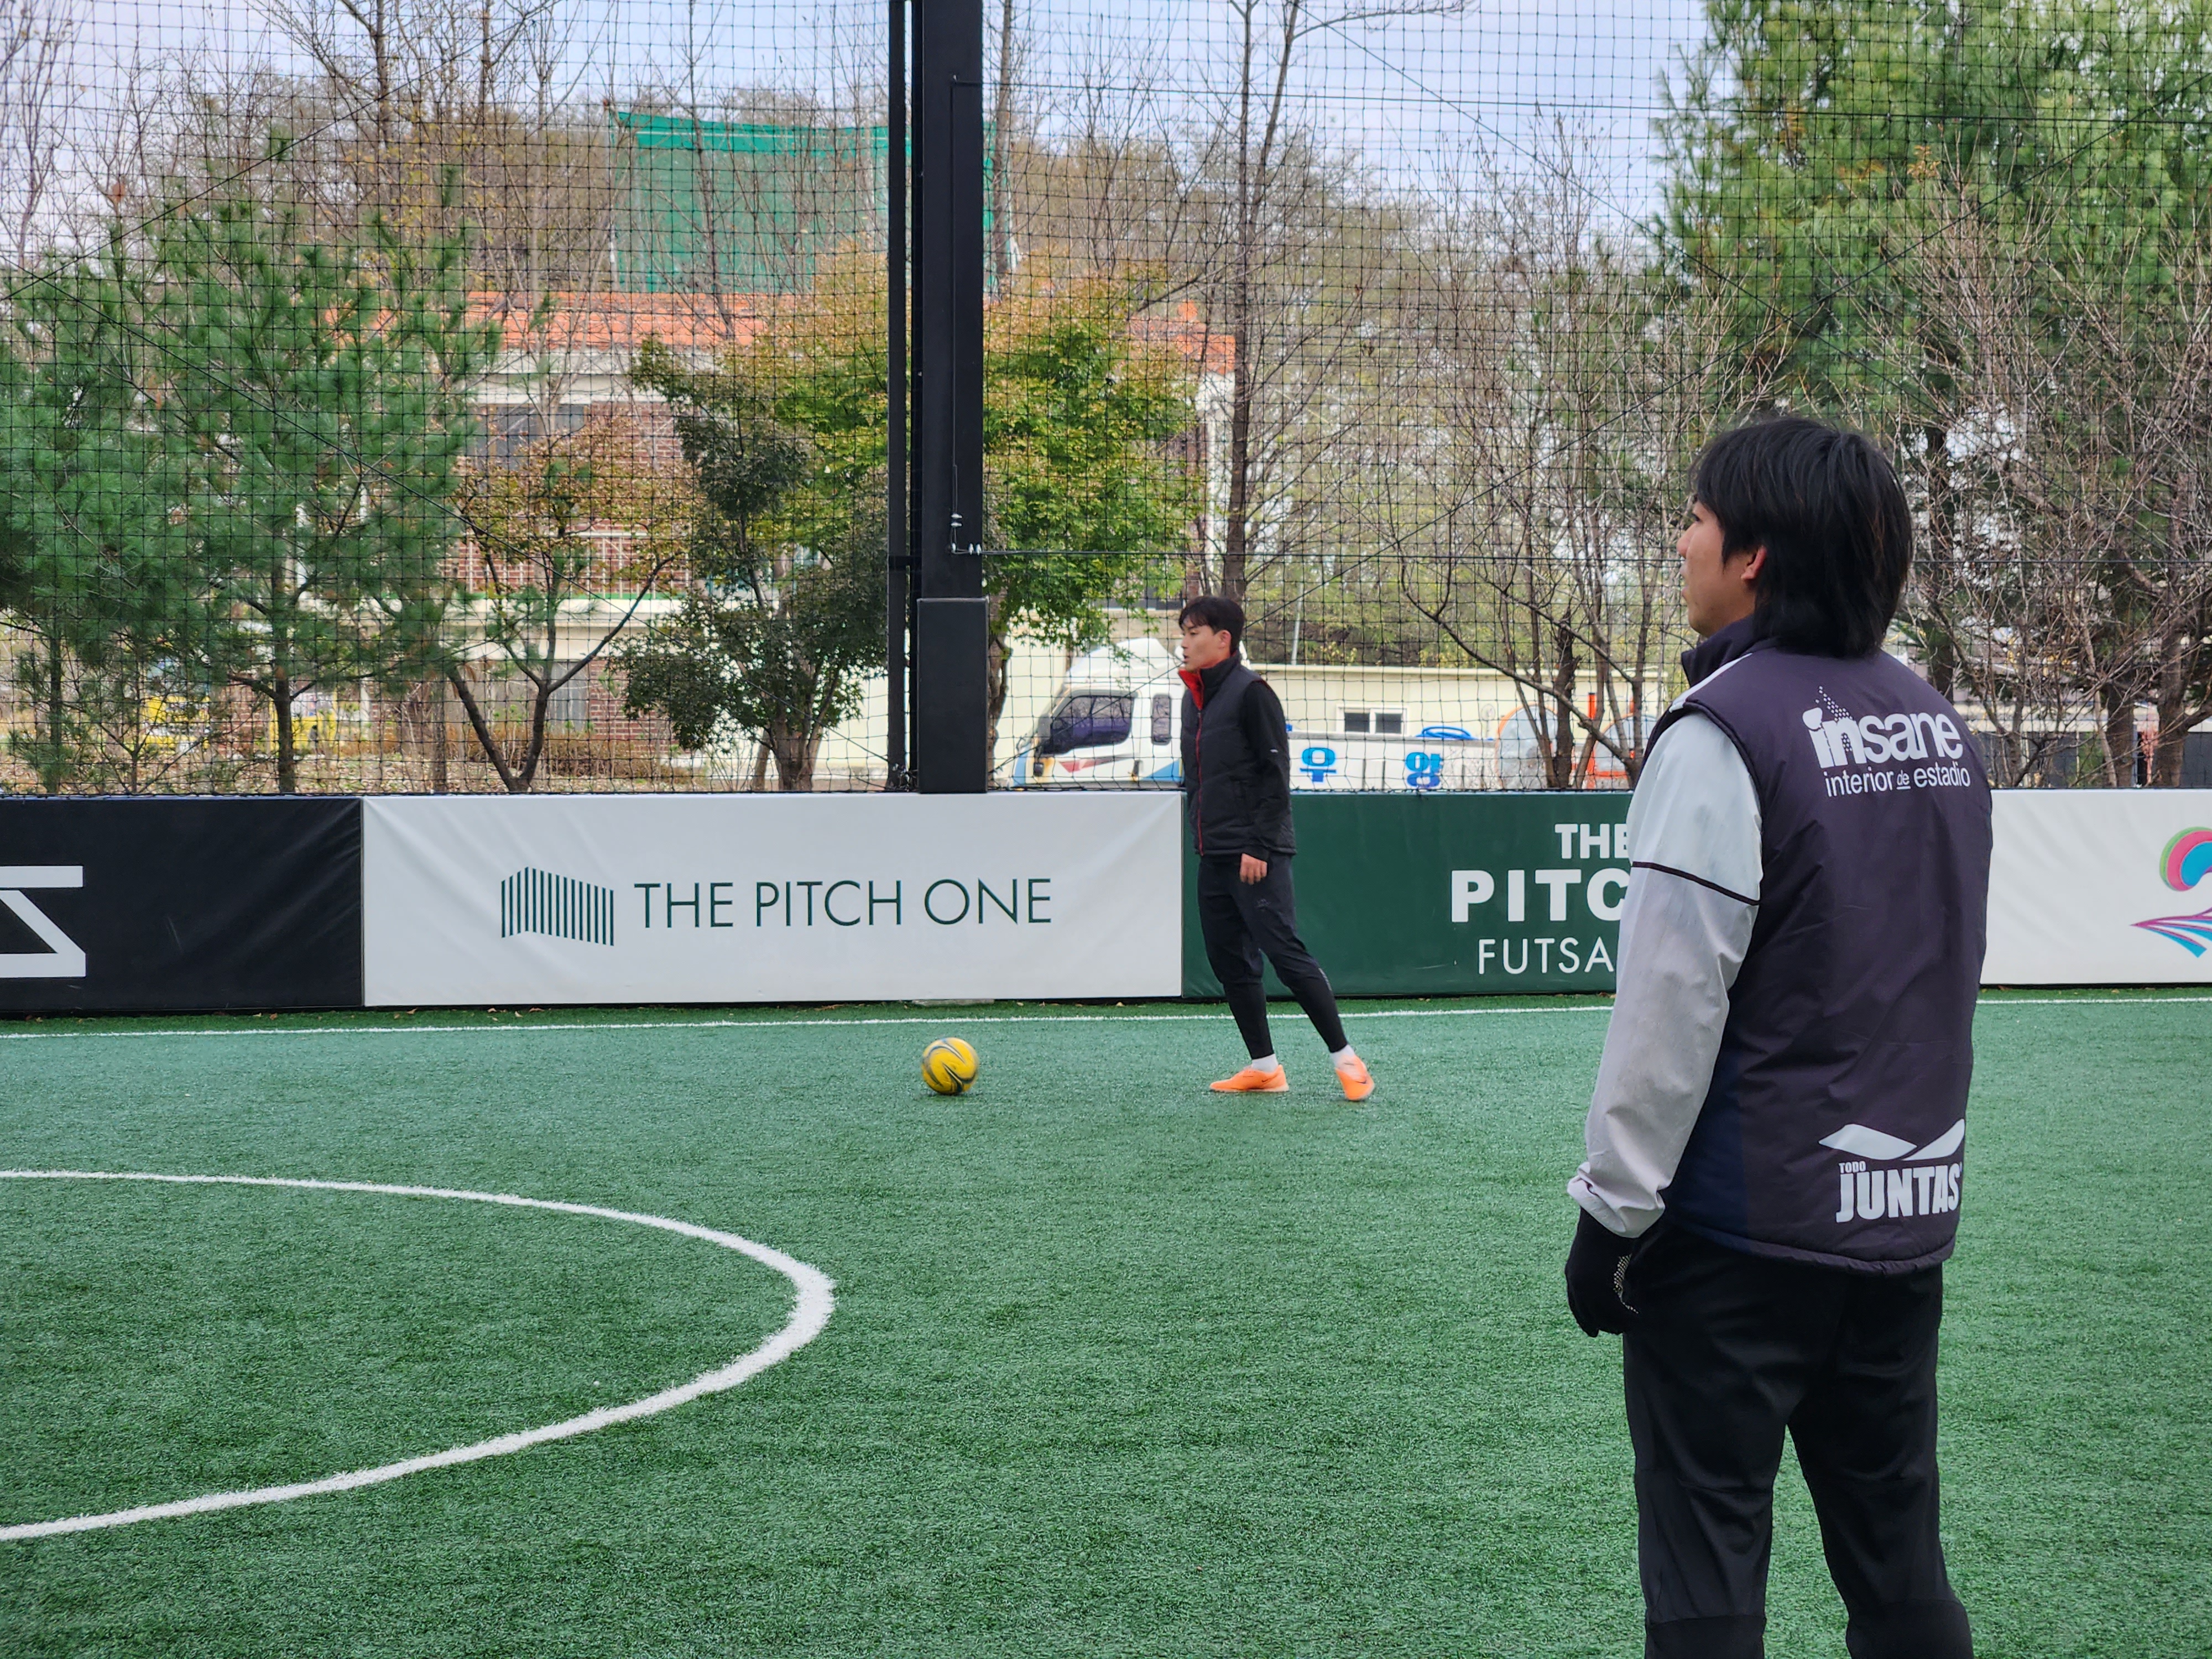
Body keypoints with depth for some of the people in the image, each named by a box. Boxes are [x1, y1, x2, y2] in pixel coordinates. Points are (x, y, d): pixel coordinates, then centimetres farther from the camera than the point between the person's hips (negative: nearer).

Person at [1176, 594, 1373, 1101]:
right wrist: (1202, 841, 17)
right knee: (1229, 962, 7)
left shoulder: (1250, 692, -9)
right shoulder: (1194, 698, 16)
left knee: (1285, 952, -12)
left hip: (1256, 857, -9)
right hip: (1213, 859, 9)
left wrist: (1259, 847, -18)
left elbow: (1276, 773, -14)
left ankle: (1344, 1057, -6)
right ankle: (1264, 1067, 13)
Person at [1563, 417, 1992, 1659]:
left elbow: (1674, 1000, -17)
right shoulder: (1940, 726, 8)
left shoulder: (1726, 731, -14)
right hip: (1909, 1212, 7)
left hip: (1744, 1224, -7)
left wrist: (1614, 1211, -10)